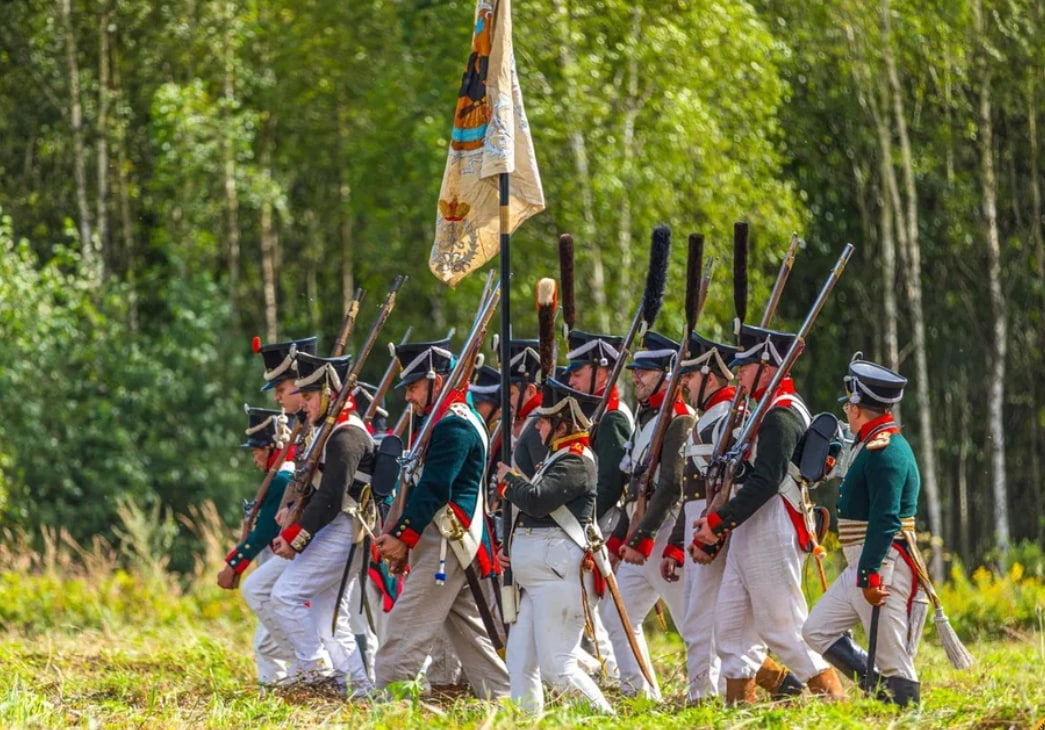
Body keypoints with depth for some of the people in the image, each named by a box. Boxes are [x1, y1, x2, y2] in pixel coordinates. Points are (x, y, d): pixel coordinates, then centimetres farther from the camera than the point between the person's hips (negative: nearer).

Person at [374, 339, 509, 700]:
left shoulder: (453, 425, -14)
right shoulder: (445, 422, 19)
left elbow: (434, 489, -20)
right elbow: (425, 485, 19)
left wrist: (402, 536, -18)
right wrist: (400, 534, 11)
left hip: (446, 545, -11)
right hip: (456, 546, 11)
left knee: (409, 625, -11)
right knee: (464, 626, 13)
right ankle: (500, 696, 14)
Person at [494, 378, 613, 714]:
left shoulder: (577, 460, -11)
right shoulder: (557, 457, 21)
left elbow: (537, 500, -22)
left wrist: (508, 479, -3)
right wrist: (514, 550, 14)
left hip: (558, 575, -10)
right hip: (534, 574, 10)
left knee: (558, 668, -11)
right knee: (520, 665, 6)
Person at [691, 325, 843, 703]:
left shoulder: (781, 416, -15)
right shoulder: (765, 412, 18)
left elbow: (765, 482, -24)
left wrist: (718, 520, -21)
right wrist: (716, 526, 13)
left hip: (772, 533, -11)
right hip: (748, 532, 11)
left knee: (783, 626, -7)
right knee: (732, 625, 9)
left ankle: (832, 699, -1)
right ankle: (739, 704, 11)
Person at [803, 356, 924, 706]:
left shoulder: (885, 450, -16)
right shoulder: (871, 446, 16)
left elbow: (886, 519, -24)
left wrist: (869, 575, -25)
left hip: (885, 568, -11)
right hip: (861, 567, 11)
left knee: (893, 661, -7)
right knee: (818, 629, 12)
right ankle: (878, 688, 12)